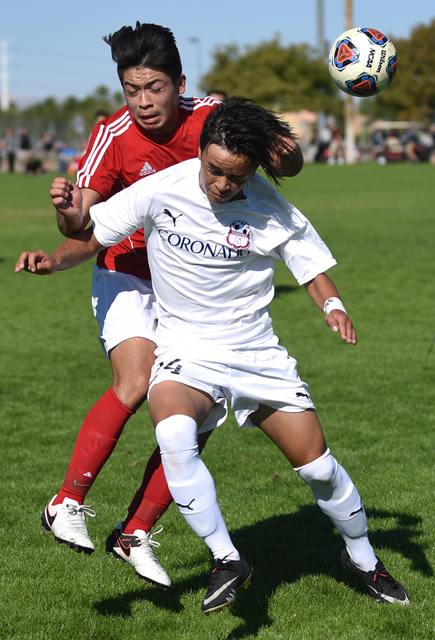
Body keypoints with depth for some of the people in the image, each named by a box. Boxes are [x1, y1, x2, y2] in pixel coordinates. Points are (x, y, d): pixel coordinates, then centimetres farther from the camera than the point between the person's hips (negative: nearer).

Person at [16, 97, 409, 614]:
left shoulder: (271, 210, -11)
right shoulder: (159, 191, -13)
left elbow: (311, 265, 3)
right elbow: (89, 241, -5)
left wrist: (333, 308, -17)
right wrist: (54, 259, -25)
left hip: (257, 353, 1)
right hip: (185, 352, -1)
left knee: (317, 466, 2)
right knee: (174, 433, -34)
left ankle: (362, 559, 32)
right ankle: (227, 561, -21)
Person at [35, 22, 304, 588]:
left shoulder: (213, 117, -8)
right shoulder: (114, 135, -16)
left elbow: (290, 165, 1)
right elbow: (82, 221, -19)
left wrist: (282, 152, -23)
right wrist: (66, 213, -43)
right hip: (129, 277, -3)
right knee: (136, 382, -28)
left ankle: (136, 534, 8)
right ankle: (67, 503, -17)